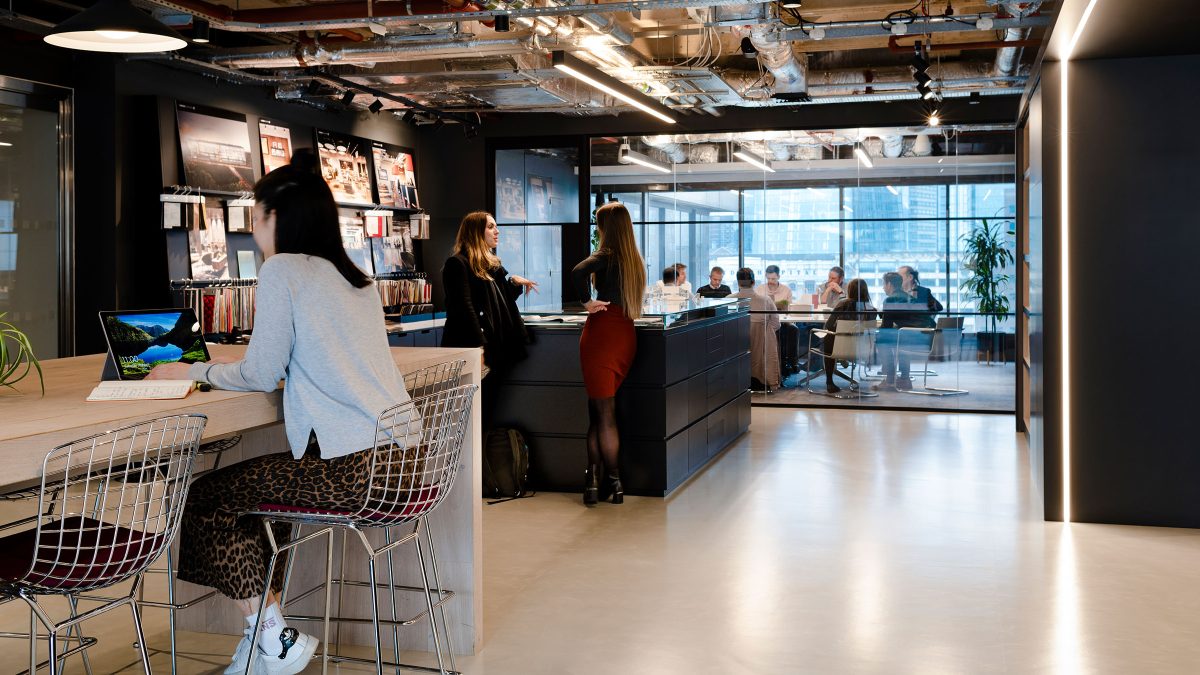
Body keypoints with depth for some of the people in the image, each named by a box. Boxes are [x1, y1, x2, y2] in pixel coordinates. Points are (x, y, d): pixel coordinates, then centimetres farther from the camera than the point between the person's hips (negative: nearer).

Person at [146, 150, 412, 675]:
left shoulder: (282, 270, -5)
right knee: (253, 489, 23)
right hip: (395, 457, 9)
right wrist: (214, 368, 37)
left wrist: (192, 372, 15)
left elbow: (261, 377, -3)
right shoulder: (354, 277, 18)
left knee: (208, 498, 7)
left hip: (351, 469, -9)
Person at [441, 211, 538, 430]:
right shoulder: (458, 264, -8)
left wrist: (514, 282, 8)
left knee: (487, 414, 10)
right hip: (473, 353, -9)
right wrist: (479, 347, -21)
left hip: (495, 350, 9)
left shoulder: (492, 264, 20)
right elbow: (464, 308, -16)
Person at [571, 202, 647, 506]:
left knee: (603, 412, 1)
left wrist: (587, 302, -16)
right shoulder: (635, 260, 12)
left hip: (603, 331, -6)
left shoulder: (606, 256, -10)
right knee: (601, 409, 10)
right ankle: (594, 475, 7)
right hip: (626, 333, 6)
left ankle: (613, 481, 5)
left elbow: (579, 272, -29)